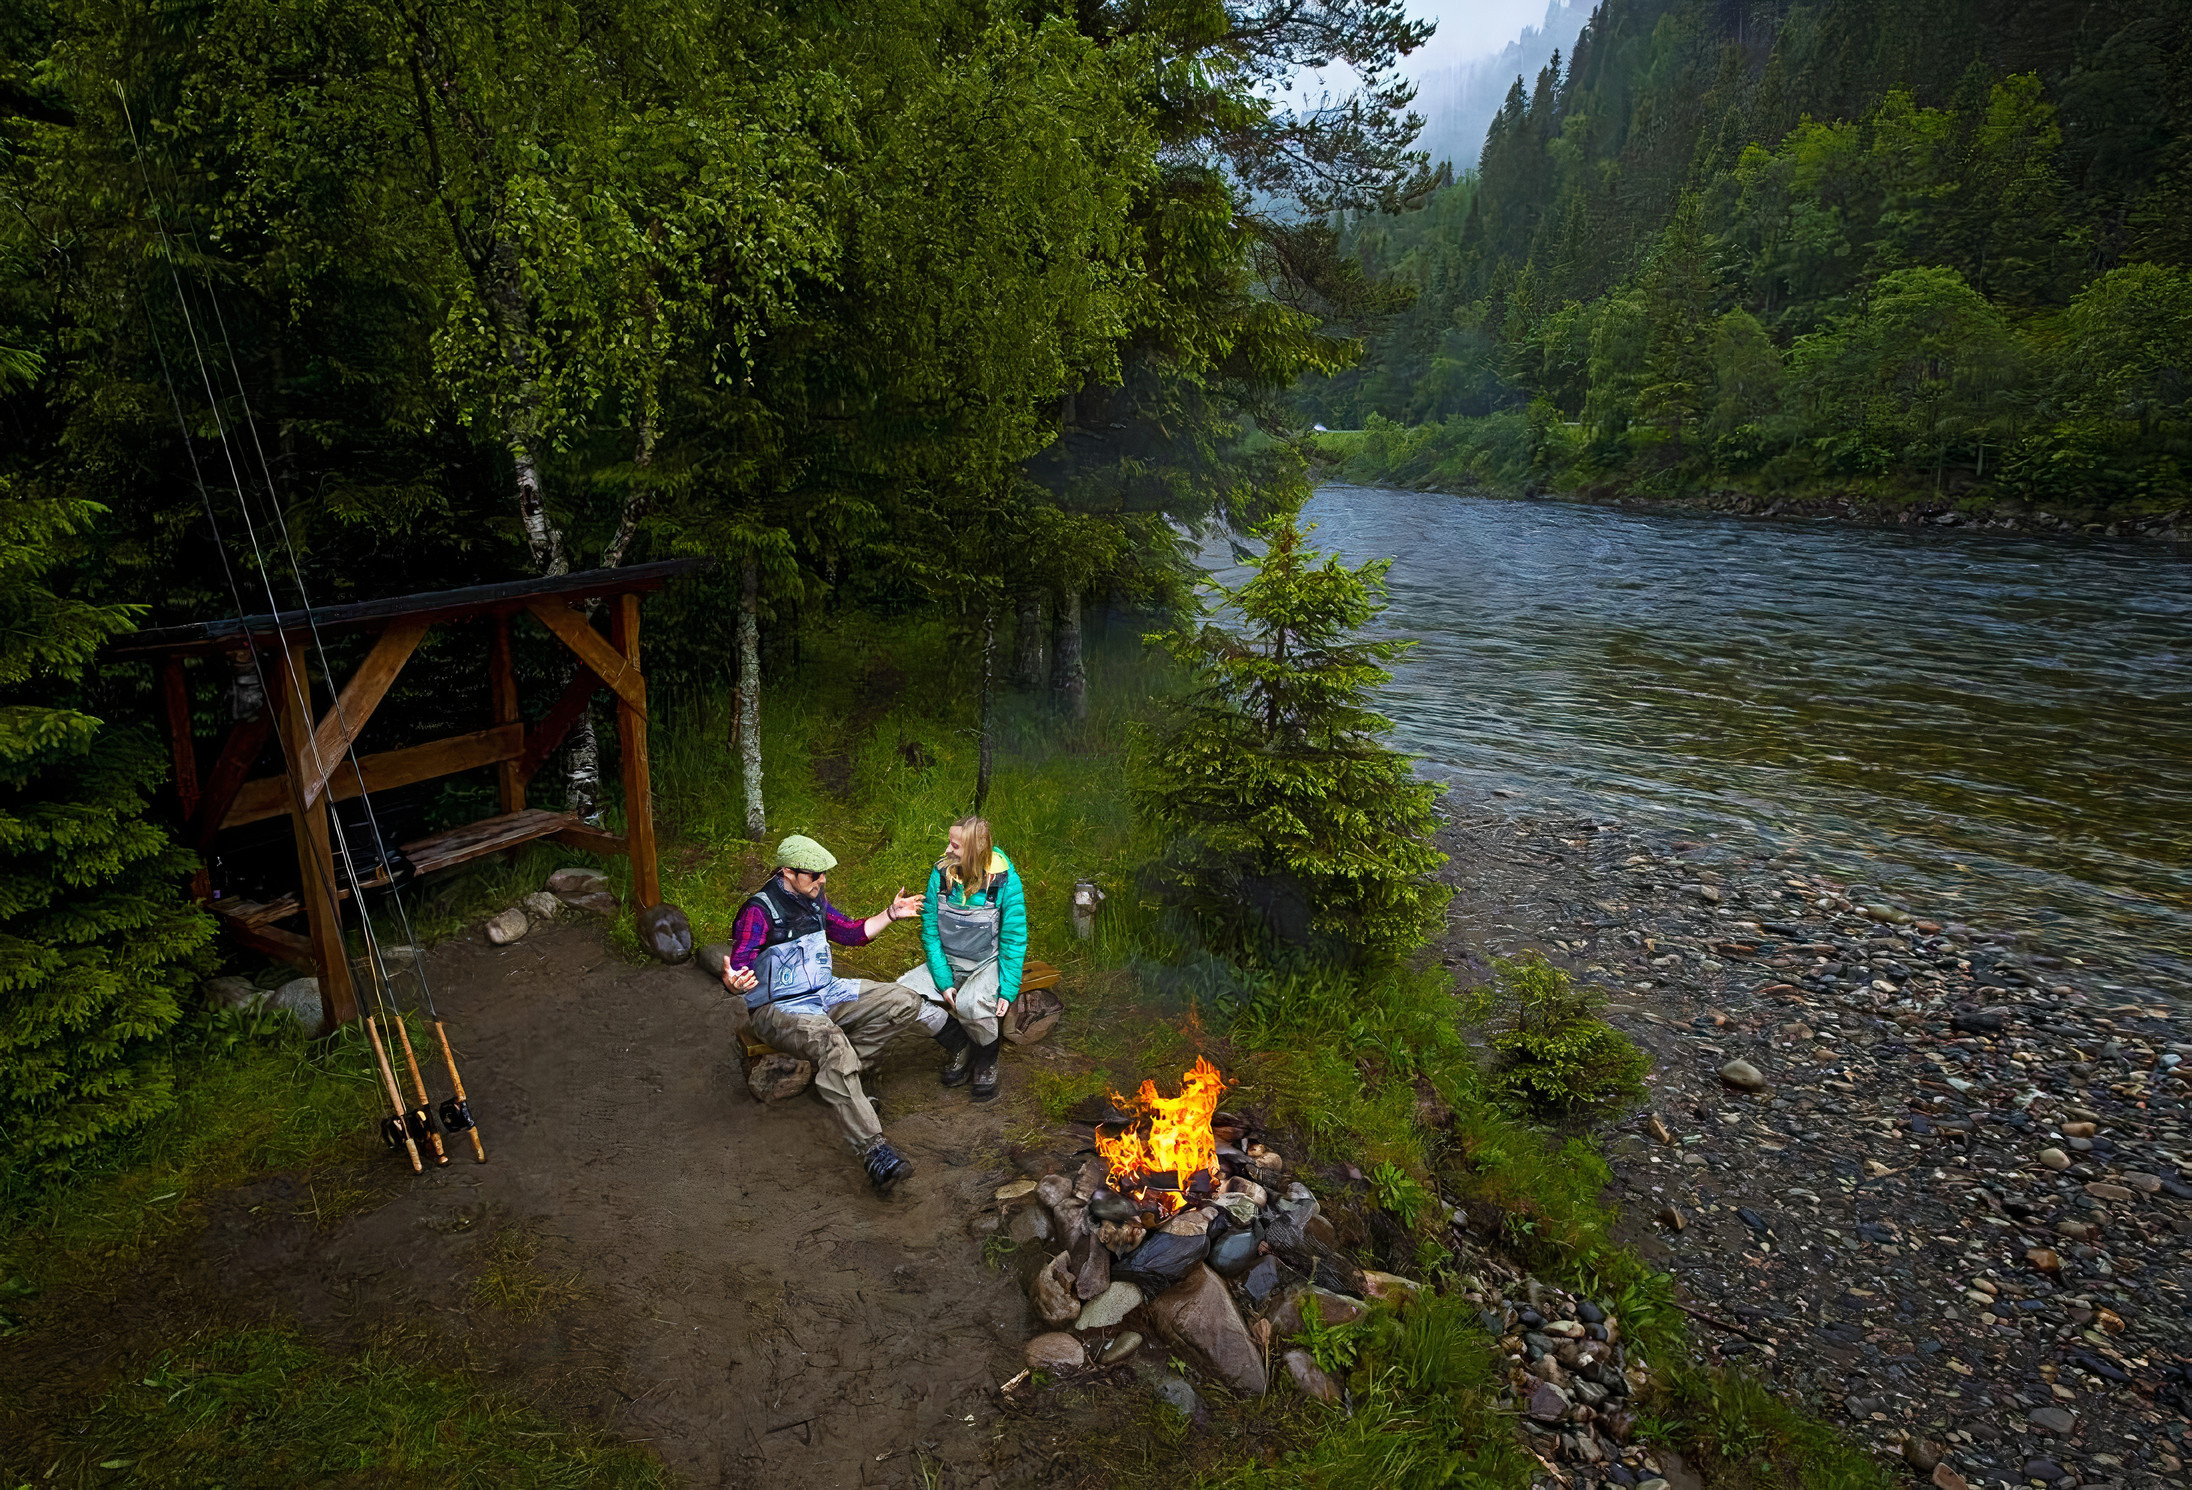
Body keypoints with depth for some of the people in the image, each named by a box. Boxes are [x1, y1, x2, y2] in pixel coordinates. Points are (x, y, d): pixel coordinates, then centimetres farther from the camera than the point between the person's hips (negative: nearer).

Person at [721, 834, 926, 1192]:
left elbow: (852, 933, 22)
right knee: (831, 1042, -39)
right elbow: (740, 968, -25)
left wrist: (890, 914, 13)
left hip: (826, 993, 8)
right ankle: (872, 1149, -41)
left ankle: (836, 1073, -3)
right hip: (778, 1008, -8)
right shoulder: (759, 911, -15)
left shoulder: (814, 901, 8)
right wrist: (733, 982, -48)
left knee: (905, 1002, -6)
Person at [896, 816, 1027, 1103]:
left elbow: (1014, 939, -11)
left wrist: (1008, 991, -18)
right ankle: (959, 1046, 3)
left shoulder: (1004, 880, -16)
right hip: (948, 962, 4)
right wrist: (943, 982, -13)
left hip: (989, 963, -4)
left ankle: (987, 1060, -1)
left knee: (969, 1004, -35)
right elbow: (930, 931, -4)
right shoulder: (941, 873, -8)